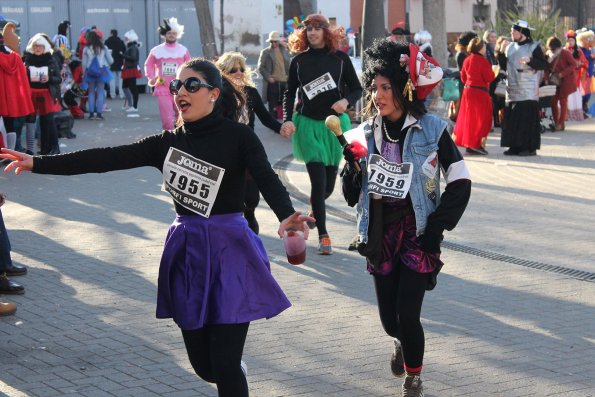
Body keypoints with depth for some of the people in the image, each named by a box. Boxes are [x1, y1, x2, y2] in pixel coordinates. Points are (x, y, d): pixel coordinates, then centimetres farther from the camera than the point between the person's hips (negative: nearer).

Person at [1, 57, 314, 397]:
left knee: (224, 365, -9)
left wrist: (286, 215, -45)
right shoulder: (168, 142, 5)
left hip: (229, 252, -5)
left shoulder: (238, 136, -7)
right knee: (203, 365, 12)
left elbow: (267, 178, -23)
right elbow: (109, 158, 0)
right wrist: (38, 163, -6)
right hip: (187, 253, 5)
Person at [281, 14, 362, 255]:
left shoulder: (340, 58, 0)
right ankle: (323, 235, -2)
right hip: (308, 124, -1)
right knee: (318, 180, -10)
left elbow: (356, 89, 4)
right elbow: (290, 93, 7)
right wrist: (288, 120, -6)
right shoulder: (299, 61, 2)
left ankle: (314, 208, 43)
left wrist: (346, 101, -17)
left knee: (329, 183, 7)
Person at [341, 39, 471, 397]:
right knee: (389, 318, 7)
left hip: (417, 234, -3)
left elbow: (460, 183, -4)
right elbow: (353, 196, 4)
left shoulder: (432, 130, -9)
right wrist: (352, 168, -15)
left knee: (408, 315, -9)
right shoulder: (366, 134, 1)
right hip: (380, 234, 3)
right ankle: (402, 342, 44)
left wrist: (437, 227, -10)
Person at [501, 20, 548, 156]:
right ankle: (515, 146, 10)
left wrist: (530, 61, -22)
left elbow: (544, 64, -9)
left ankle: (530, 147, -3)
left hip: (528, 91, -6)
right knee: (512, 118, 4)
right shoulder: (511, 47, 16)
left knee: (528, 118, -7)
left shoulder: (534, 46, -2)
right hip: (512, 90, 6)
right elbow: (505, 66, 23)